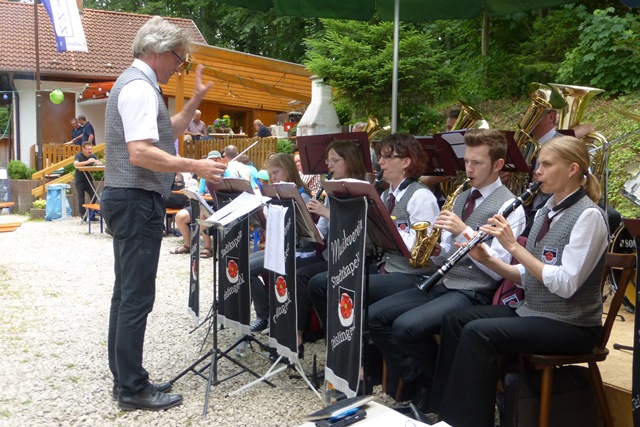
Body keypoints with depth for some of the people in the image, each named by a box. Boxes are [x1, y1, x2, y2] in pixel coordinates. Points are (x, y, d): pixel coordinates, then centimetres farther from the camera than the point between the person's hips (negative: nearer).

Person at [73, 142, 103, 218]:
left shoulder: (93, 156, 7)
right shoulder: (78, 156, -9)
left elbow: (100, 164, -2)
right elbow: (75, 164, -28)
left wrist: (96, 162, -25)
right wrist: (87, 162, -39)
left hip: (89, 181, 4)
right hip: (80, 181, -4)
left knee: (94, 197, -5)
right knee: (81, 200, -1)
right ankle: (83, 216, 6)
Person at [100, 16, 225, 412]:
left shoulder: (137, 83, 17)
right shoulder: (140, 87, -16)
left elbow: (168, 132, 27)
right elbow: (140, 153, -27)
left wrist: (196, 100, 21)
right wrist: (195, 166, -25)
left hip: (129, 199, 11)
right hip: (137, 201, -11)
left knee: (127, 292, 14)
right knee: (137, 296, -5)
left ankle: (126, 379, 23)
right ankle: (133, 390, 3)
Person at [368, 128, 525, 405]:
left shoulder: (509, 206, -7)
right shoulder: (460, 199, 16)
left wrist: (465, 231, -21)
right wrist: (434, 250, -6)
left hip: (474, 293, -8)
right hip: (442, 284, 8)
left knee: (406, 327, -27)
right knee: (375, 316, -6)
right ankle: (415, 382, 4)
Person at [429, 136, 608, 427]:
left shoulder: (588, 216, -16)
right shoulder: (546, 210, 10)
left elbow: (565, 284, -24)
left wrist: (513, 246, -23)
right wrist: (487, 260, -6)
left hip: (571, 325, -8)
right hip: (532, 310, 9)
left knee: (478, 333, -25)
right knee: (456, 321, -1)